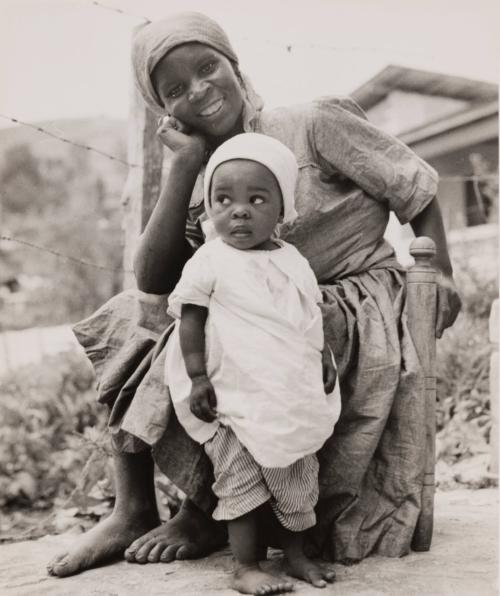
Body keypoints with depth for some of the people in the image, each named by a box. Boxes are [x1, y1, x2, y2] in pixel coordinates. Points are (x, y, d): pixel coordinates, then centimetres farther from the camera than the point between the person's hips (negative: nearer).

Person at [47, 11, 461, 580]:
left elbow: (416, 187, 0)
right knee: (130, 319, -5)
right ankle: (132, 511, -7)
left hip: (354, 310, -6)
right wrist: (185, 162, -11)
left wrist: (440, 272, -12)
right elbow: (153, 280, -9)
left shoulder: (313, 123, -7)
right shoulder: (204, 178, 6)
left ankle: (205, 513, -9)